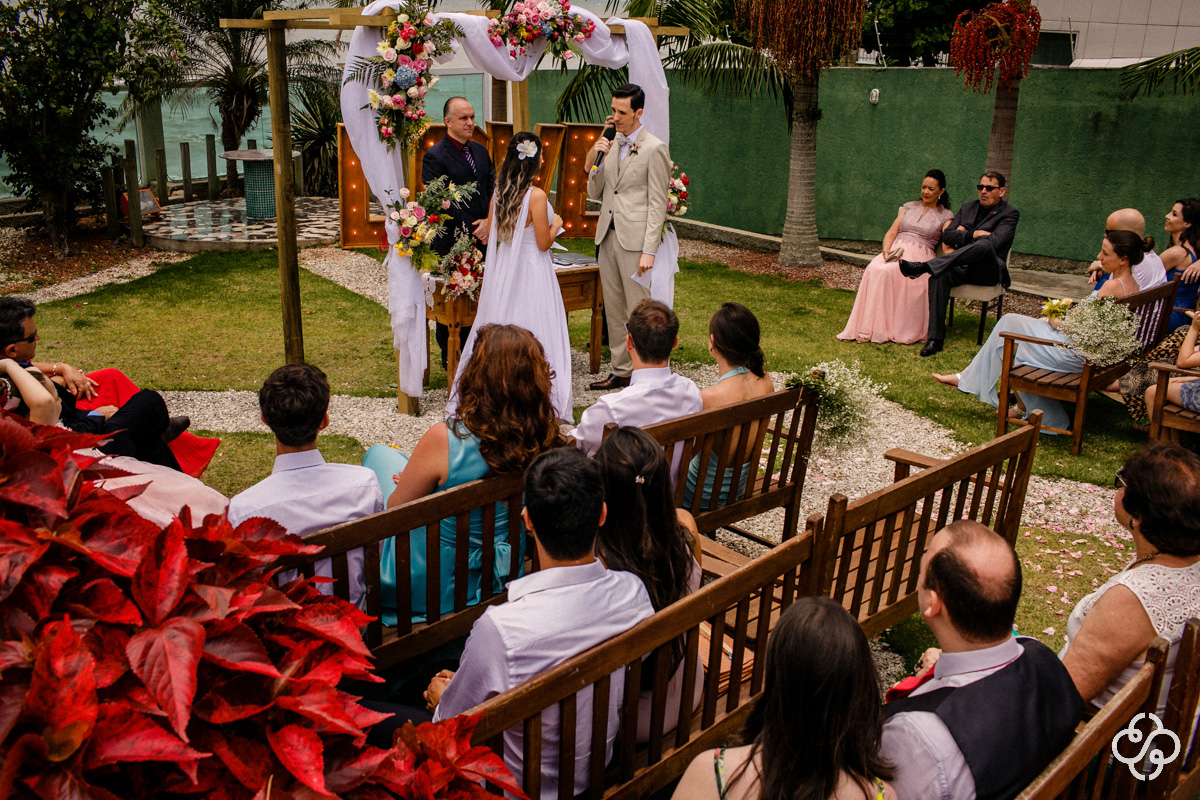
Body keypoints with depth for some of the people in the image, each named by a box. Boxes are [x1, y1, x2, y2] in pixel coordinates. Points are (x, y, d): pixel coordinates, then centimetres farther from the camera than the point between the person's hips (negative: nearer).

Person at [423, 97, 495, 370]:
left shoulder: (481, 151, 13)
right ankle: (451, 361, 15)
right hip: (450, 244, -6)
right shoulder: (435, 157, -8)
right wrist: (471, 229, -14)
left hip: (479, 240, 6)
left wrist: (489, 222, -6)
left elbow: (492, 191, 11)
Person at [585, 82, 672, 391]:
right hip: (607, 235, 7)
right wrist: (592, 161, -3)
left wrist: (649, 250, -16)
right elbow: (595, 193, 14)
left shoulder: (654, 149, -7)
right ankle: (621, 371, 22)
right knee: (613, 310, 12)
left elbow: (657, 204, -10)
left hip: (635, 239, -7)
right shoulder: (611, 145, 13)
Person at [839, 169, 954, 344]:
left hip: (919, 255, -3)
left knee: (887, 272, -35)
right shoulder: (908, 207, 23)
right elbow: (891, 233, 14)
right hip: (895, 251, 4)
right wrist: (886, 250, -4)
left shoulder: (946, 216, 12)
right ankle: (866, 329, -34)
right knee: (873, 269, -31)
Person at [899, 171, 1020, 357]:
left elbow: (994, 241, -16)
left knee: (985, 245, -38)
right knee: (939, 276, -31)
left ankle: (923, 266, -43)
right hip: (963, 267, 4)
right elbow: (946, 236, 10)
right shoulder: (967, 207, 19)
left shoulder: (1009, 214, 1)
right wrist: (974, 234, -5)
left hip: (989, 271, -4)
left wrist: (963, 235, -5)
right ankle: (935, 338, -33)